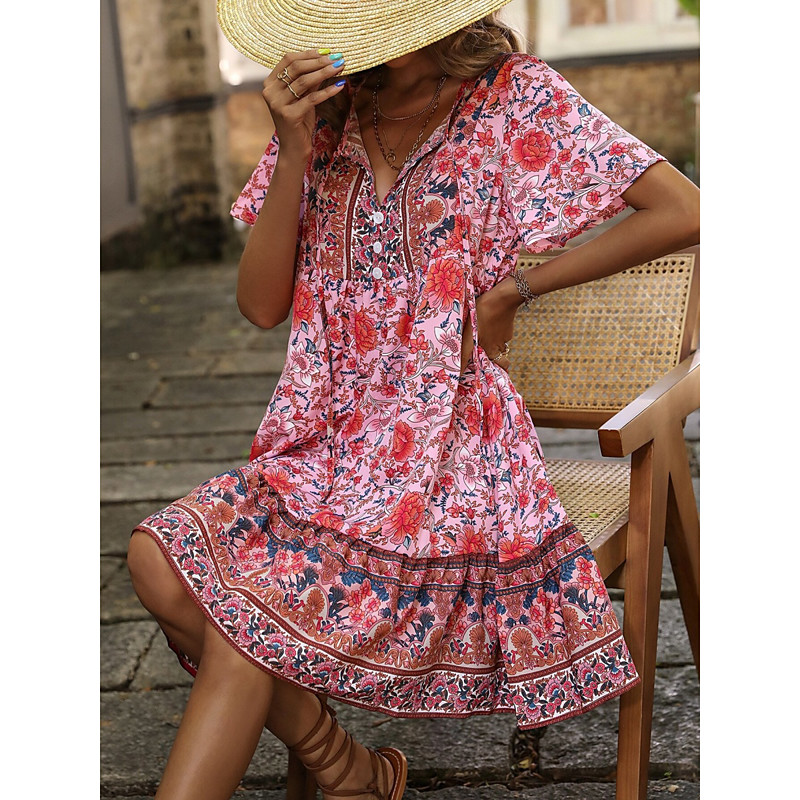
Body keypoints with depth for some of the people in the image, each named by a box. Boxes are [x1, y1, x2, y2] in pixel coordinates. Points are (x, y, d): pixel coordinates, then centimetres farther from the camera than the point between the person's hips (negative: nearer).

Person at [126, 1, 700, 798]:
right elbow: (261, 304, 1)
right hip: (324, 443, 5)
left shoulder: (514, 95, -4)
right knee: (163, 561, -18)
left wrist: (516, 287, -7)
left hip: (446, 448, -5)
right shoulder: (322, 111, 8)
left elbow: (684, 212, -10)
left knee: (249, 606, -21)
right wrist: (293, 153, -13)